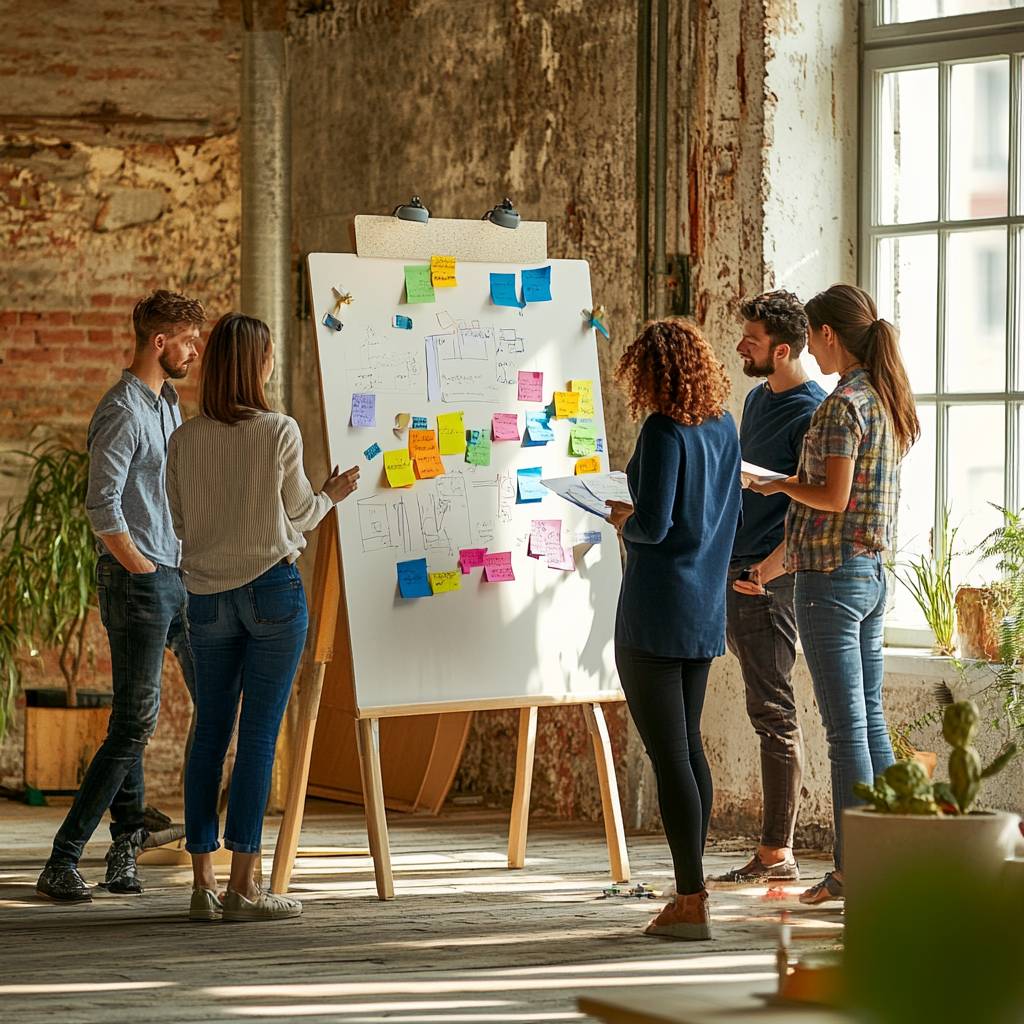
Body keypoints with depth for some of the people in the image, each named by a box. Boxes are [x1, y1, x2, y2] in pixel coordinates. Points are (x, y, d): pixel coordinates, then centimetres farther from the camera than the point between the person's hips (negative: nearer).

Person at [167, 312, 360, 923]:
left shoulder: (184, 441, 0)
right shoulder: (280, 432, -9)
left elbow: (183, 522, 9)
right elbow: (297, 516, 0)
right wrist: (331, 495, 21)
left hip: (208, 593, 4)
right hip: (272, 590, -4)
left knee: (211, 733, 9)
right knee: (259, 733, -2)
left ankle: (204, 883, 7)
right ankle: (244, 887, -2)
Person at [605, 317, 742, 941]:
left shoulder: (664, 431, -16)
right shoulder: (724, 427, 7)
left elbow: (654, 526, -22)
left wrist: (622, 519, 0)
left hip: (657, 610, -8)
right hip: (706, 609, 8)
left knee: (669, 754, -4)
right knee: (689, 746, 18)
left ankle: (693, 902, -5)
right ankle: (691, 886, 24)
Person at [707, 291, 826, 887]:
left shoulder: (811, 412, -12)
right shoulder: (758, 400, 17)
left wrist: (770, 565, -23)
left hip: (771, 579, -9)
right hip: (736, 573, 9)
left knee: (773, 713, -7)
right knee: (769, 710, 10)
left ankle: (776, 854, -4)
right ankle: (777, 851, 13)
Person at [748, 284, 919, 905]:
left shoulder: (843, 405, -15)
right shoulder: (891, 401, 12)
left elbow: (834, 497, -19)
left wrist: (781, 484, -3)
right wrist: (795, 486, 17)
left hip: (832, 575, -9)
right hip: (874, 573, 9)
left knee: (847, 729, -6)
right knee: (871, 723, 12)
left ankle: (854, 870, -3)